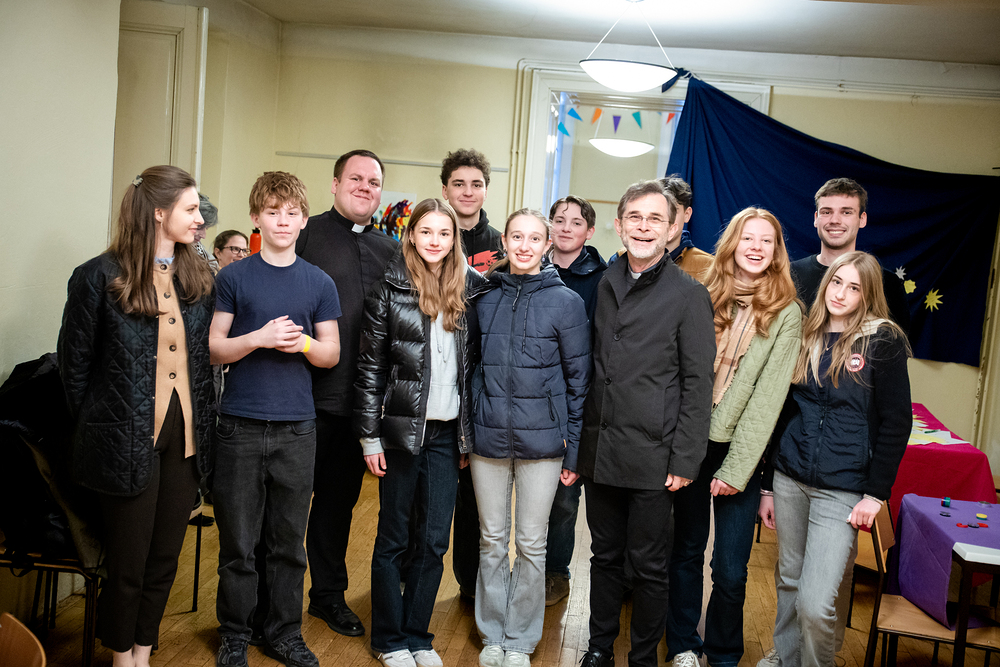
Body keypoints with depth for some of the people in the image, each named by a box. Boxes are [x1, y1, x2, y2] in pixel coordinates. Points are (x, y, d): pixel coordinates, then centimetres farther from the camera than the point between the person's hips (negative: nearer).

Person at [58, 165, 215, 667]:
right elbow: (74, 364, -2)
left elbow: (205, 357, 9)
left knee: (165, 558, 14)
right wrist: (101, 428, 2)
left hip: (185, 438, 5)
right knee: (128, 563, 9)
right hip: (128, 441, -4)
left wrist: (203, 423, 3)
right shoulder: (100, 277, -8)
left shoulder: (198, 278, 6)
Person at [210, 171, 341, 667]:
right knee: (238, 542, 6)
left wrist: (301, 342, -11)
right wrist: (260, 338, -15)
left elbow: (332, 354, 9)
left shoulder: (319, 284, 7)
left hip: (297, 427, 1)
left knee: (289, 542, 9)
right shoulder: (233, 278, 3)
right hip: (240, 426, -1)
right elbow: (213, 348, 1)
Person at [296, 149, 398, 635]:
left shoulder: (389, 250, 11)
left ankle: (329, 594, 33)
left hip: (359, 399, 5)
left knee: (340, 497, 17)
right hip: (309, 394, -5)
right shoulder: (307, 235, -4)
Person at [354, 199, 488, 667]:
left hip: (446, 433, 3)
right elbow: (370, 367, -3)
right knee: (393, 539, 9)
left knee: (434, 541, 9)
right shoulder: (389, 290, -3)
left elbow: (472, 365, 8)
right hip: (402, 429, -3)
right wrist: (370, 436, -6)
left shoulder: (469, 291, 6)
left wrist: (469, 434, 7)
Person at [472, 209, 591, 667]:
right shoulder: (485, 298, 3)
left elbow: (578, 380, -2)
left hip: (541, 441, -2)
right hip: (487, 439, 2)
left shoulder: (566, 302, -4)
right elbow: (472, 367, 10)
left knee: (531, 544, 9)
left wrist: (574, 449, -3)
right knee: (492, 541, 12)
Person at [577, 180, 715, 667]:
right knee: (605, 555, 17)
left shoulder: (689, 295, -6)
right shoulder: (606, 284, 8)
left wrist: (685, 460, -11)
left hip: (652, 457, -4)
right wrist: (581, 441, 11)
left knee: (649, 566, 8)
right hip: (600, 450, 4)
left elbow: (698, 384, -8)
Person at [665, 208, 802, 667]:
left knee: (731, 571, 2)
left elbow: (768, 396, -10)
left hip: (741, 452, -2)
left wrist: (736, 468, -14)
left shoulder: (786, 314, -4)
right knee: (686, 550, 13)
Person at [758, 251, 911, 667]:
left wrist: (876, 493, -9)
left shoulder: (883, 342, -5)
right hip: (789, 480, 4)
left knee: (815, 603, -8)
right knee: (788, 581, 16)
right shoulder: (806, 338, 8)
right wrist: (768, 484, 12)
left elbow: (896, 423, -5)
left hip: (841, 489, -4)